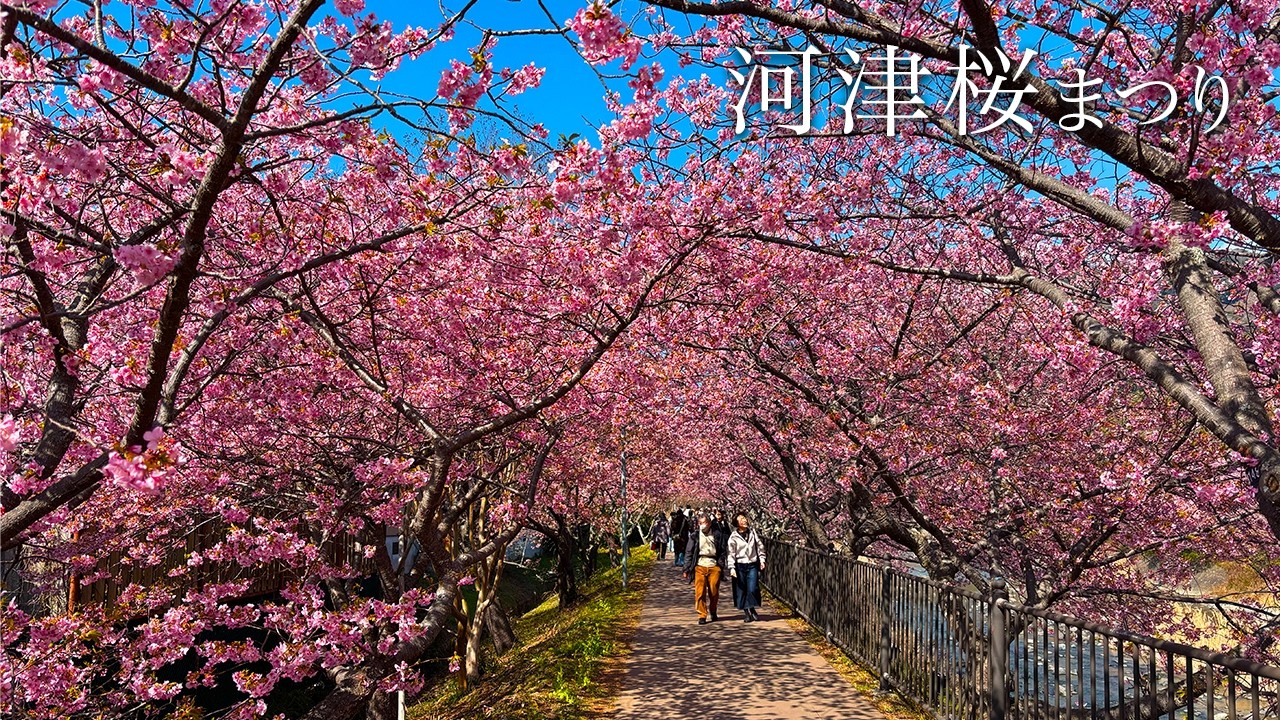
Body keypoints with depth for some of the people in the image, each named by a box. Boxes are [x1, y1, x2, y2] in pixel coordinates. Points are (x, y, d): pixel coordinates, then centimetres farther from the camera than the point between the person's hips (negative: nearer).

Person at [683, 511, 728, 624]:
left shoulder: (717, 535, 7)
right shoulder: (694, 536, 6)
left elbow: (723, 551, 12)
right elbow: (688, 552, 6)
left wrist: (720, 564, 0)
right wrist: (687, 569, 2)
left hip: (714, 566, 1)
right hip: (700, 566, 0)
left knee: (714, 592, 3)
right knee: (700, 592, -7)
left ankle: (713, 612, 27)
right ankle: (702, 616, 2)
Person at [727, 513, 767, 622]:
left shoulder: (753, 532, 4)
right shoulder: (733, 537, -6)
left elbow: (760, 546, 12)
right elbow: (731, 553, -6)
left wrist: (762, 559, 6)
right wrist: (732, 568, -13)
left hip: (753, 565, 2)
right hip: (740, 565, -1)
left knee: (753, 589, -7)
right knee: (741, 590, 3)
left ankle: (752, 609, 16)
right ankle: (746, 613, 16)